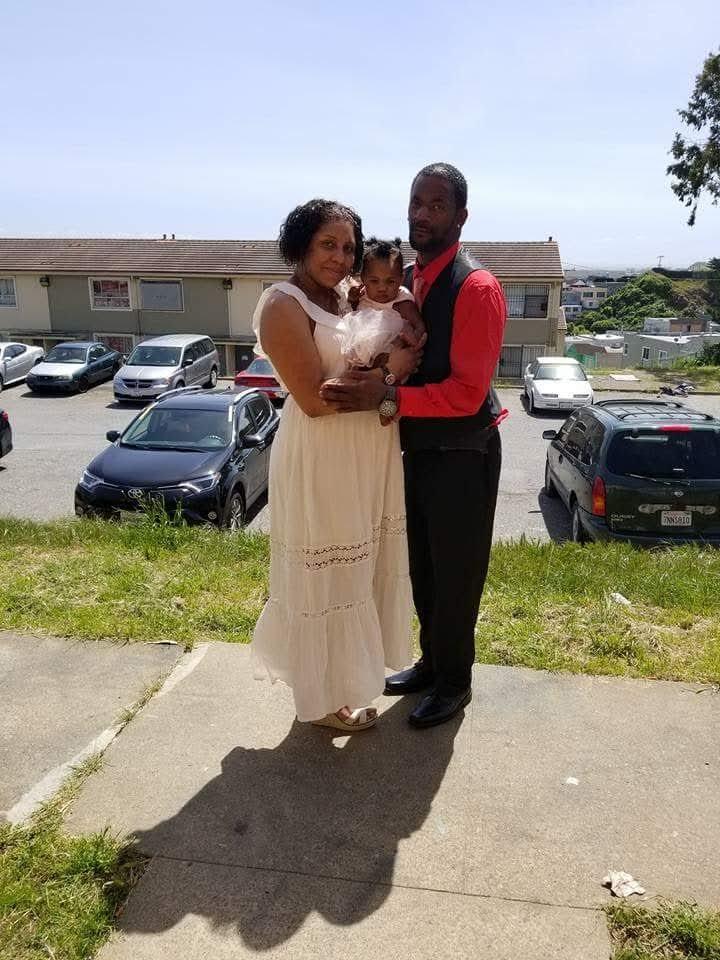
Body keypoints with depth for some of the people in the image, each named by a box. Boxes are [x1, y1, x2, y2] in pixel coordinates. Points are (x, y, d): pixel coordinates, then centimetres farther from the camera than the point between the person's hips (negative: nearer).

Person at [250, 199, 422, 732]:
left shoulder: (340, 300, 12)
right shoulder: (284, 305, -15)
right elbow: (314, 398, -22)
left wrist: (398, 362, -4)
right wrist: (388, 370, -17)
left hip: (365, 457, 9)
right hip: (322, 461, -9)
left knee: (357, 571, 21)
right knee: (327, 579, 4)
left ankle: (352, 669, 41)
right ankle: (324, 697, 23)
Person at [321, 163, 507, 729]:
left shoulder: (476, 289, -18)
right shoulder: (407, 281, 8)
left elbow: (468, 391, -24)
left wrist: (386, 399, -31)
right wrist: (369, 381, -6)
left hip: (462, 456, -8)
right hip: (417, 450, 8)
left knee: (456, 573, 8)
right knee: (422, 569, 19)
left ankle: (455, 682, 29)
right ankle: (431, 662, 40)